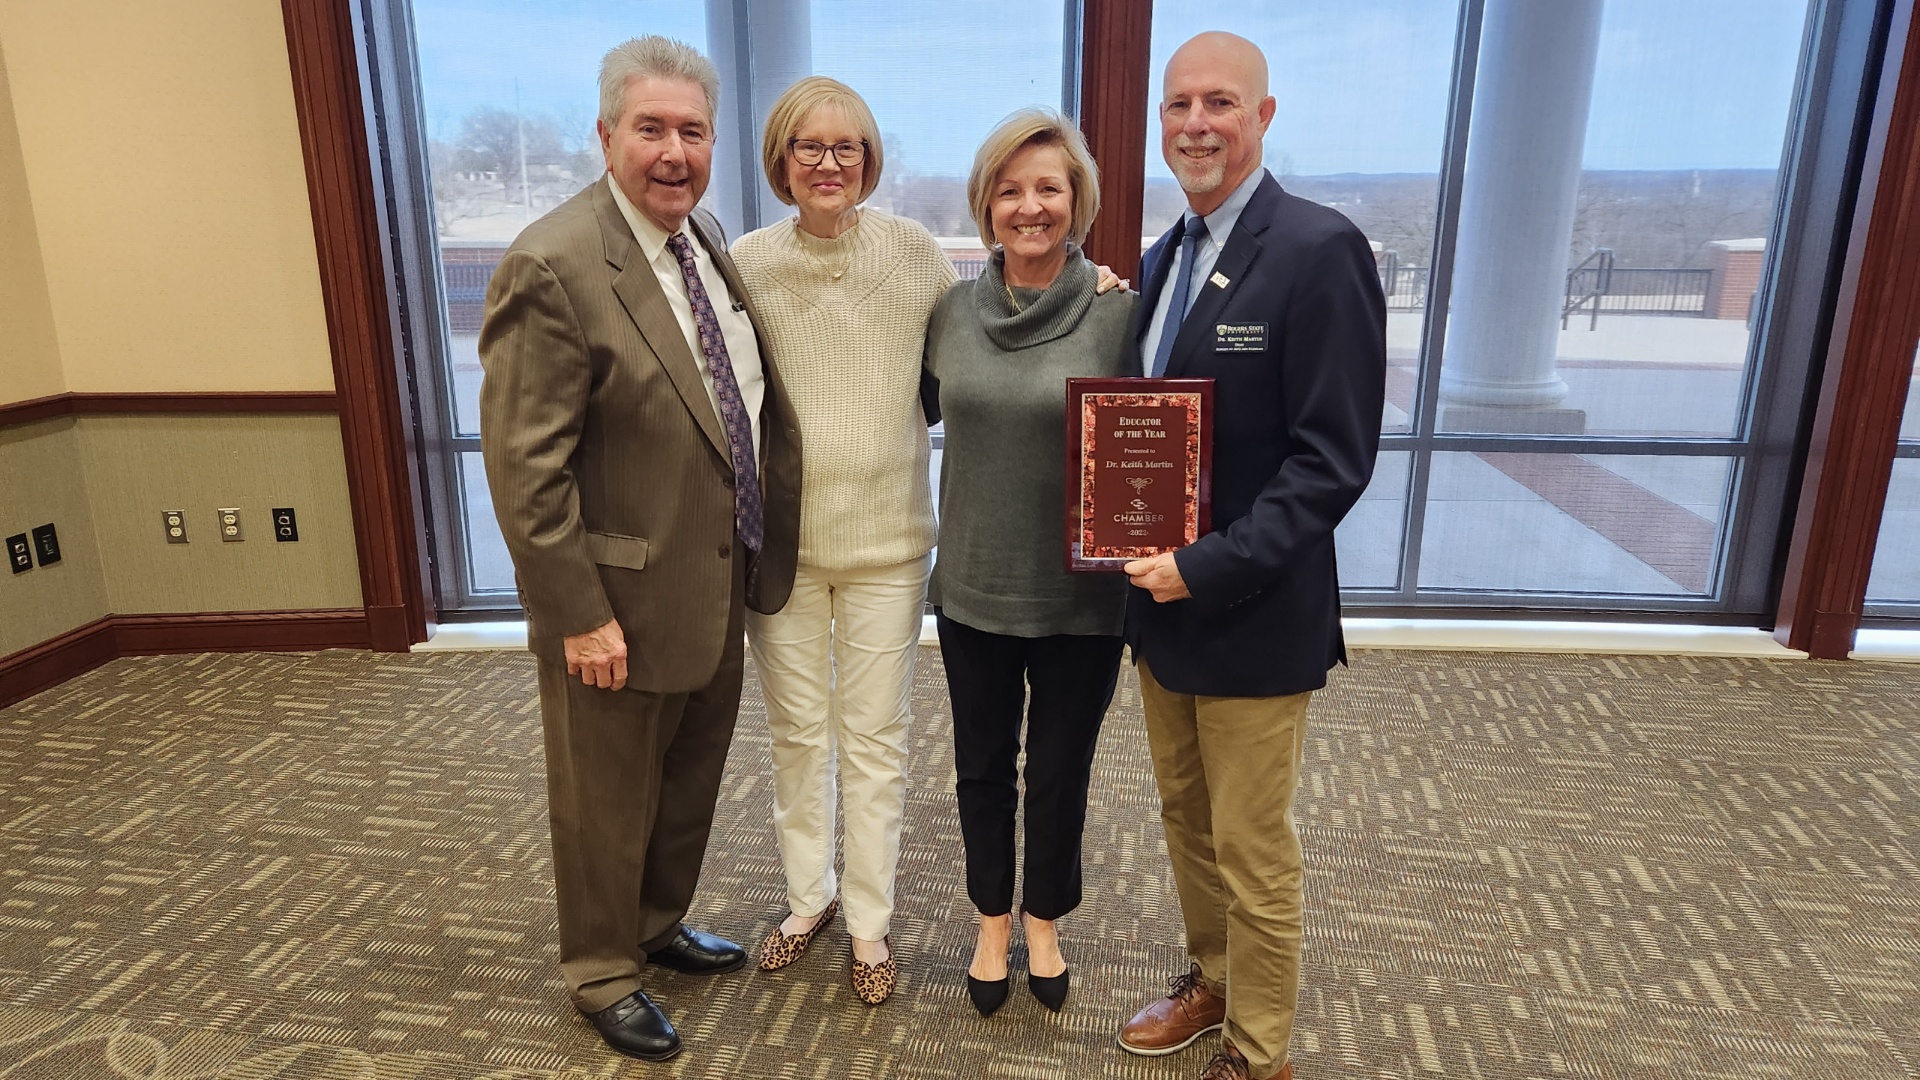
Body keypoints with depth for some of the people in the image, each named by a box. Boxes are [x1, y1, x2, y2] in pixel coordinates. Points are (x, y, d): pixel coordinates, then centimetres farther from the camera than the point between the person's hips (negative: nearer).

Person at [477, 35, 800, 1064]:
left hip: (719, 591, 8)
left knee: (690, 784, 24)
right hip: (622, 607, -7)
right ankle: (602, 972, 37)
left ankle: (661, 924, 48)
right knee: (609, 805, 14)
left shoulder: (707, 240, 4)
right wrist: (578, 615, -20)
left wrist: (758, 551, 12)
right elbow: (524, 465, -21)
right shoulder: (553, 265, -20)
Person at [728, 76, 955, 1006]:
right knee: (796, 730, 15)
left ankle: (870, 922, 28)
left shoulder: (913, 250, -5)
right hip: (780, 538, 1)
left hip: (885, 537, -1)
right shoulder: (748, 262, -3)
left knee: (874, 737, 9)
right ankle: (808, 897, 37)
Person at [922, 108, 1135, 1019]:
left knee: (1059, 771, 15)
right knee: (983, 765, 18)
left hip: (1079, 599, -2)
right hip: (972, 589, 3)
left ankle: (1044, 924, 41)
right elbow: (921, 409, 16)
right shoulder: (953, 310, 0)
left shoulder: (1118, 313, -11)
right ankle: (992, 924, 41)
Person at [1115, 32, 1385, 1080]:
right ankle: (1210, 979, 44)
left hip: (1253, 617, -7)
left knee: (1251, 848, 8)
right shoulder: (1165, 257, 9)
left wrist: (1210, 565, -23)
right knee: (1185, 819, 21)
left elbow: (1333, 460, -19)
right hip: (1163, 601, 7)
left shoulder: (1319, 250, -15)